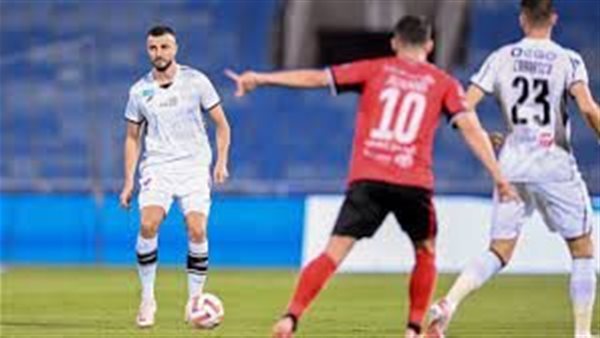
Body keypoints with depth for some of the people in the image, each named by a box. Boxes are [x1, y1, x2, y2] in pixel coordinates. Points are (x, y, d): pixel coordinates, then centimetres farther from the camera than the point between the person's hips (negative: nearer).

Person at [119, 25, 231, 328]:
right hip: (157, 166, 1)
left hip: (194, 165, -1)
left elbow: (221, 124, 7)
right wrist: (129, 181, 9)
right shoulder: (139, 91, 5)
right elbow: (132, 137, 14)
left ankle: (194, 300, 1)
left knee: (197, 230, -15)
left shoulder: (196, 81, 0)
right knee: (148, 225, -21)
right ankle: (147, 298, -8)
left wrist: (221, 161, -5)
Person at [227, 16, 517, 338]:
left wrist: (260, 79, 12)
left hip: (367, 179, 0)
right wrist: (498, 176, 0)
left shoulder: (374, 70, 12)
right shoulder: (443, 83, 11)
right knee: (426, 252, 22)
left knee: (334, 252, -2)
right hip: (414, 182, 0)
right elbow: (470, 128, 1)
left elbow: (316, 78, 8)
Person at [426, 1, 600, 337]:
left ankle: (449, 303, -17)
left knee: (499, 252, 6)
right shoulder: (568, 60, -3)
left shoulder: (501, 58, 5)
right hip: (555, 164, -3)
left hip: (512, 163, 3)